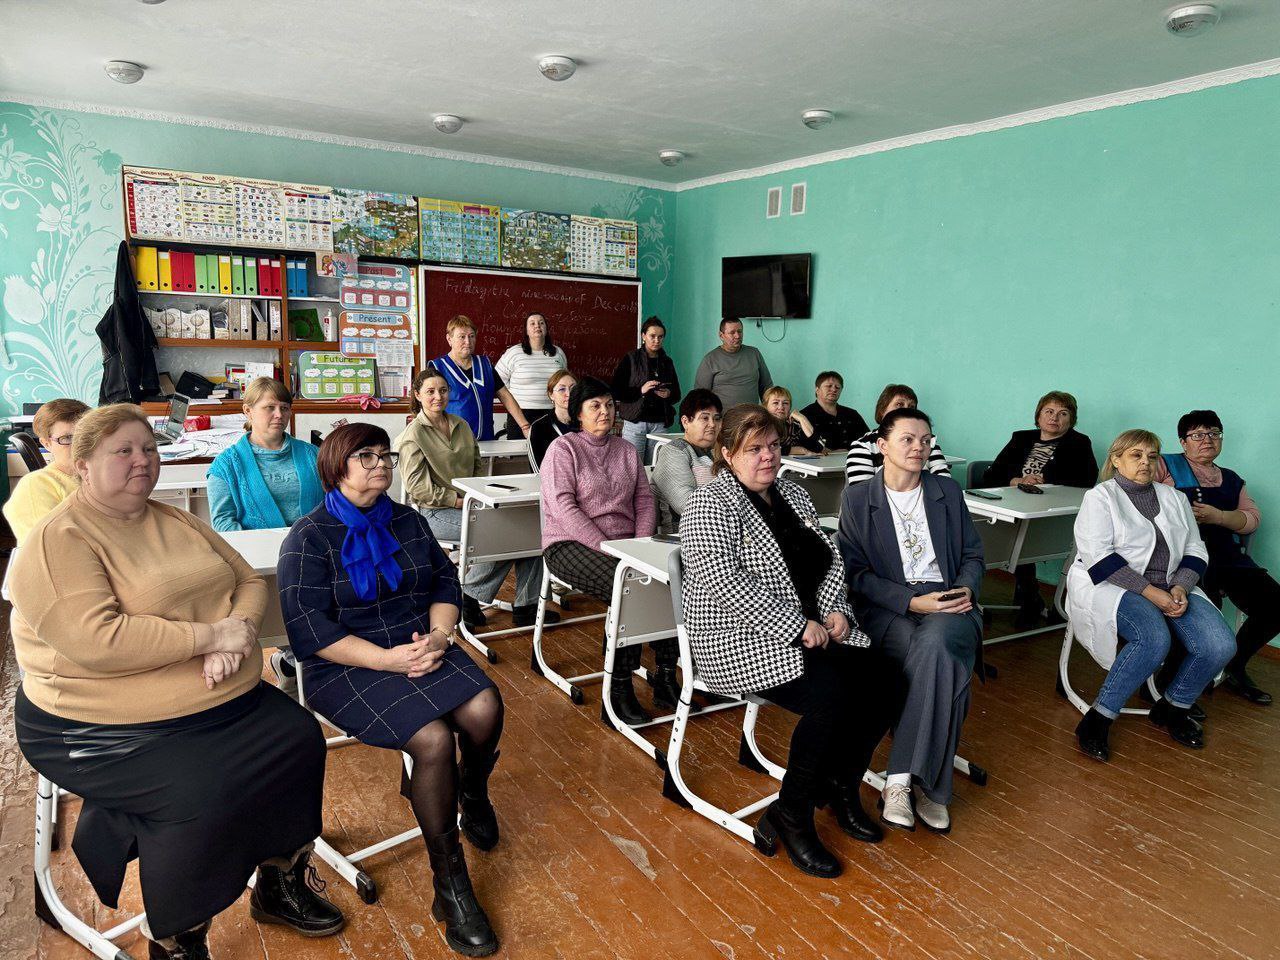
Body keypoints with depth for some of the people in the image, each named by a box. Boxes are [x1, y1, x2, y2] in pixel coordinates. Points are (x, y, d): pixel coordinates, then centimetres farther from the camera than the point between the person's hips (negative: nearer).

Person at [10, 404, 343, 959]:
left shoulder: (177, 522, 12)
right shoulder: (58, 542, -13)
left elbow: (249, 581, 11)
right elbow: (96, 640, -27)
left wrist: (239, 630, -12)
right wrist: (211, 635, -22)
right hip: (106, 726, -7)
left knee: (301, 740, -5)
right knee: (199, 793, -27)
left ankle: (280, 884, 17)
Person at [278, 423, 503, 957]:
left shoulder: (408, 522, 12)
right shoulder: (309, 537, -6)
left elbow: (445, 581, 12)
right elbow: (310, 630, -12)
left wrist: (439, 635, -8)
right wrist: (388, 659, -20)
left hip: (422, 649, 5)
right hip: (347, 668, -5)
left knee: (485, 708, -23)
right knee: (433, 738, -28)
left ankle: (472, 792, 14)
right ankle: (449, 883, -9)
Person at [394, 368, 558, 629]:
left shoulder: (460, 425, 15)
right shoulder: (413, 434, -5)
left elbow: (478, 464, 21)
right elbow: (417, 487, -11)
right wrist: (458, 501, -14)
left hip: (471, 504, 7)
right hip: (435, 512, -7)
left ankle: (526, 607, -8)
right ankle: (467, 598, -8)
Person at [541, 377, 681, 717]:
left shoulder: (626, 450, 18)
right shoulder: (563, 449, -1)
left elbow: (644, 498, 13)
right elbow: (564, 507, -12)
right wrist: (606, 549, -19)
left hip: (624, 544, 5)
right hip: (571, 545, -5)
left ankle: (666, 678, -12)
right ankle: (619, 689, -19)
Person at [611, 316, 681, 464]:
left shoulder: (666, 362, 13)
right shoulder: (630, 360, 1)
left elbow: (677, 395, 19)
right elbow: (616, 392, -5)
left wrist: (668, 395, -4)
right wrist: (641, 390, -17)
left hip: (659, 424, 4)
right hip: (635, 422, -3)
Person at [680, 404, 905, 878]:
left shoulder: (795, 495, 15)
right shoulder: (710, 505, -10)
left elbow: (830, 560, 17)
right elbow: (725, 583, -21)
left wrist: (835, 611, -2)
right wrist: (798, 627, -22)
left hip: (812, 628, 8)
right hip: (742, 642, -8)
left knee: (885, 682, -10)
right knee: (831, 695, -27)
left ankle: (840, 788, 12)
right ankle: (789, 817, -7)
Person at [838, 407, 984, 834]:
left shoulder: (948, 491, 17)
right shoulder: (857, 498, 6)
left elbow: (973, 555, 19)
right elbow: (855, 572, -2)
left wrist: (966, 589, -4)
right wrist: (912, 601, -15)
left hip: (949, 605, 2)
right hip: (888, 609, -2)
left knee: (935, 644, -35)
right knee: (943, 665, -33)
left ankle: (900, 779, -29)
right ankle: (928, 785, -21)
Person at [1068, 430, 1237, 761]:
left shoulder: (1174, 499, 18)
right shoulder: (1100, 497, -1)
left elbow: (1195, 551, 13)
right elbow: (1099, 557, -13)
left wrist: (1180, 588, -8)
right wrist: (1150, 592, -19)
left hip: (1169, 587, 6)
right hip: (1111, 585, -6)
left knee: (1220, 644, -17)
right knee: (1155, 638, -34)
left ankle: (1172, 708, 8)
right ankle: (1098, 720, -21)